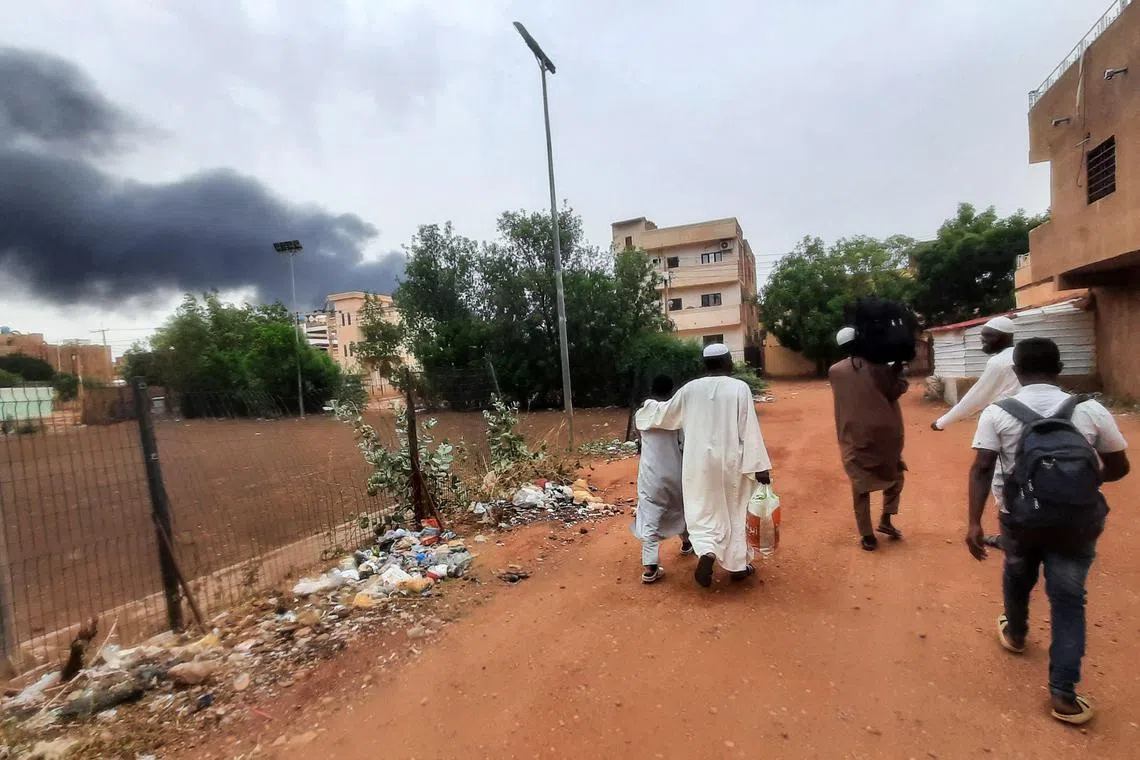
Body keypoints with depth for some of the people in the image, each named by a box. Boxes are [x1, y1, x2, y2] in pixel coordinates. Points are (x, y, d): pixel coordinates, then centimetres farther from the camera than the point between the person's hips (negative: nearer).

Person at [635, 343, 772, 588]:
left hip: (699, 461, 2)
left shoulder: (690, 388, -2)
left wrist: (648, 406, 32)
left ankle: (707, 553, -11)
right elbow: (749, 430, -11)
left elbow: (666, 412, 11)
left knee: (703, 511, 12)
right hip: (730, 461, -1)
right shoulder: (739, 388, -10)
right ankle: (737, 565, 27)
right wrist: (759, 466, -7)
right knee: (734, 512, 15)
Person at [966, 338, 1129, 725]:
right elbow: (1118, 468, 4)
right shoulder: (1091, 411, -6)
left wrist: (974, 522, -18)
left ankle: (1015, 635, 51)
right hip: (1075, 522, 0)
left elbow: (981, 470, -19)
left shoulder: (997, 413, -11)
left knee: (1017, 580, 25)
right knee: (1068, 600, 9)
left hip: (1020, 519, 0)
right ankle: (1063, 694, 9)